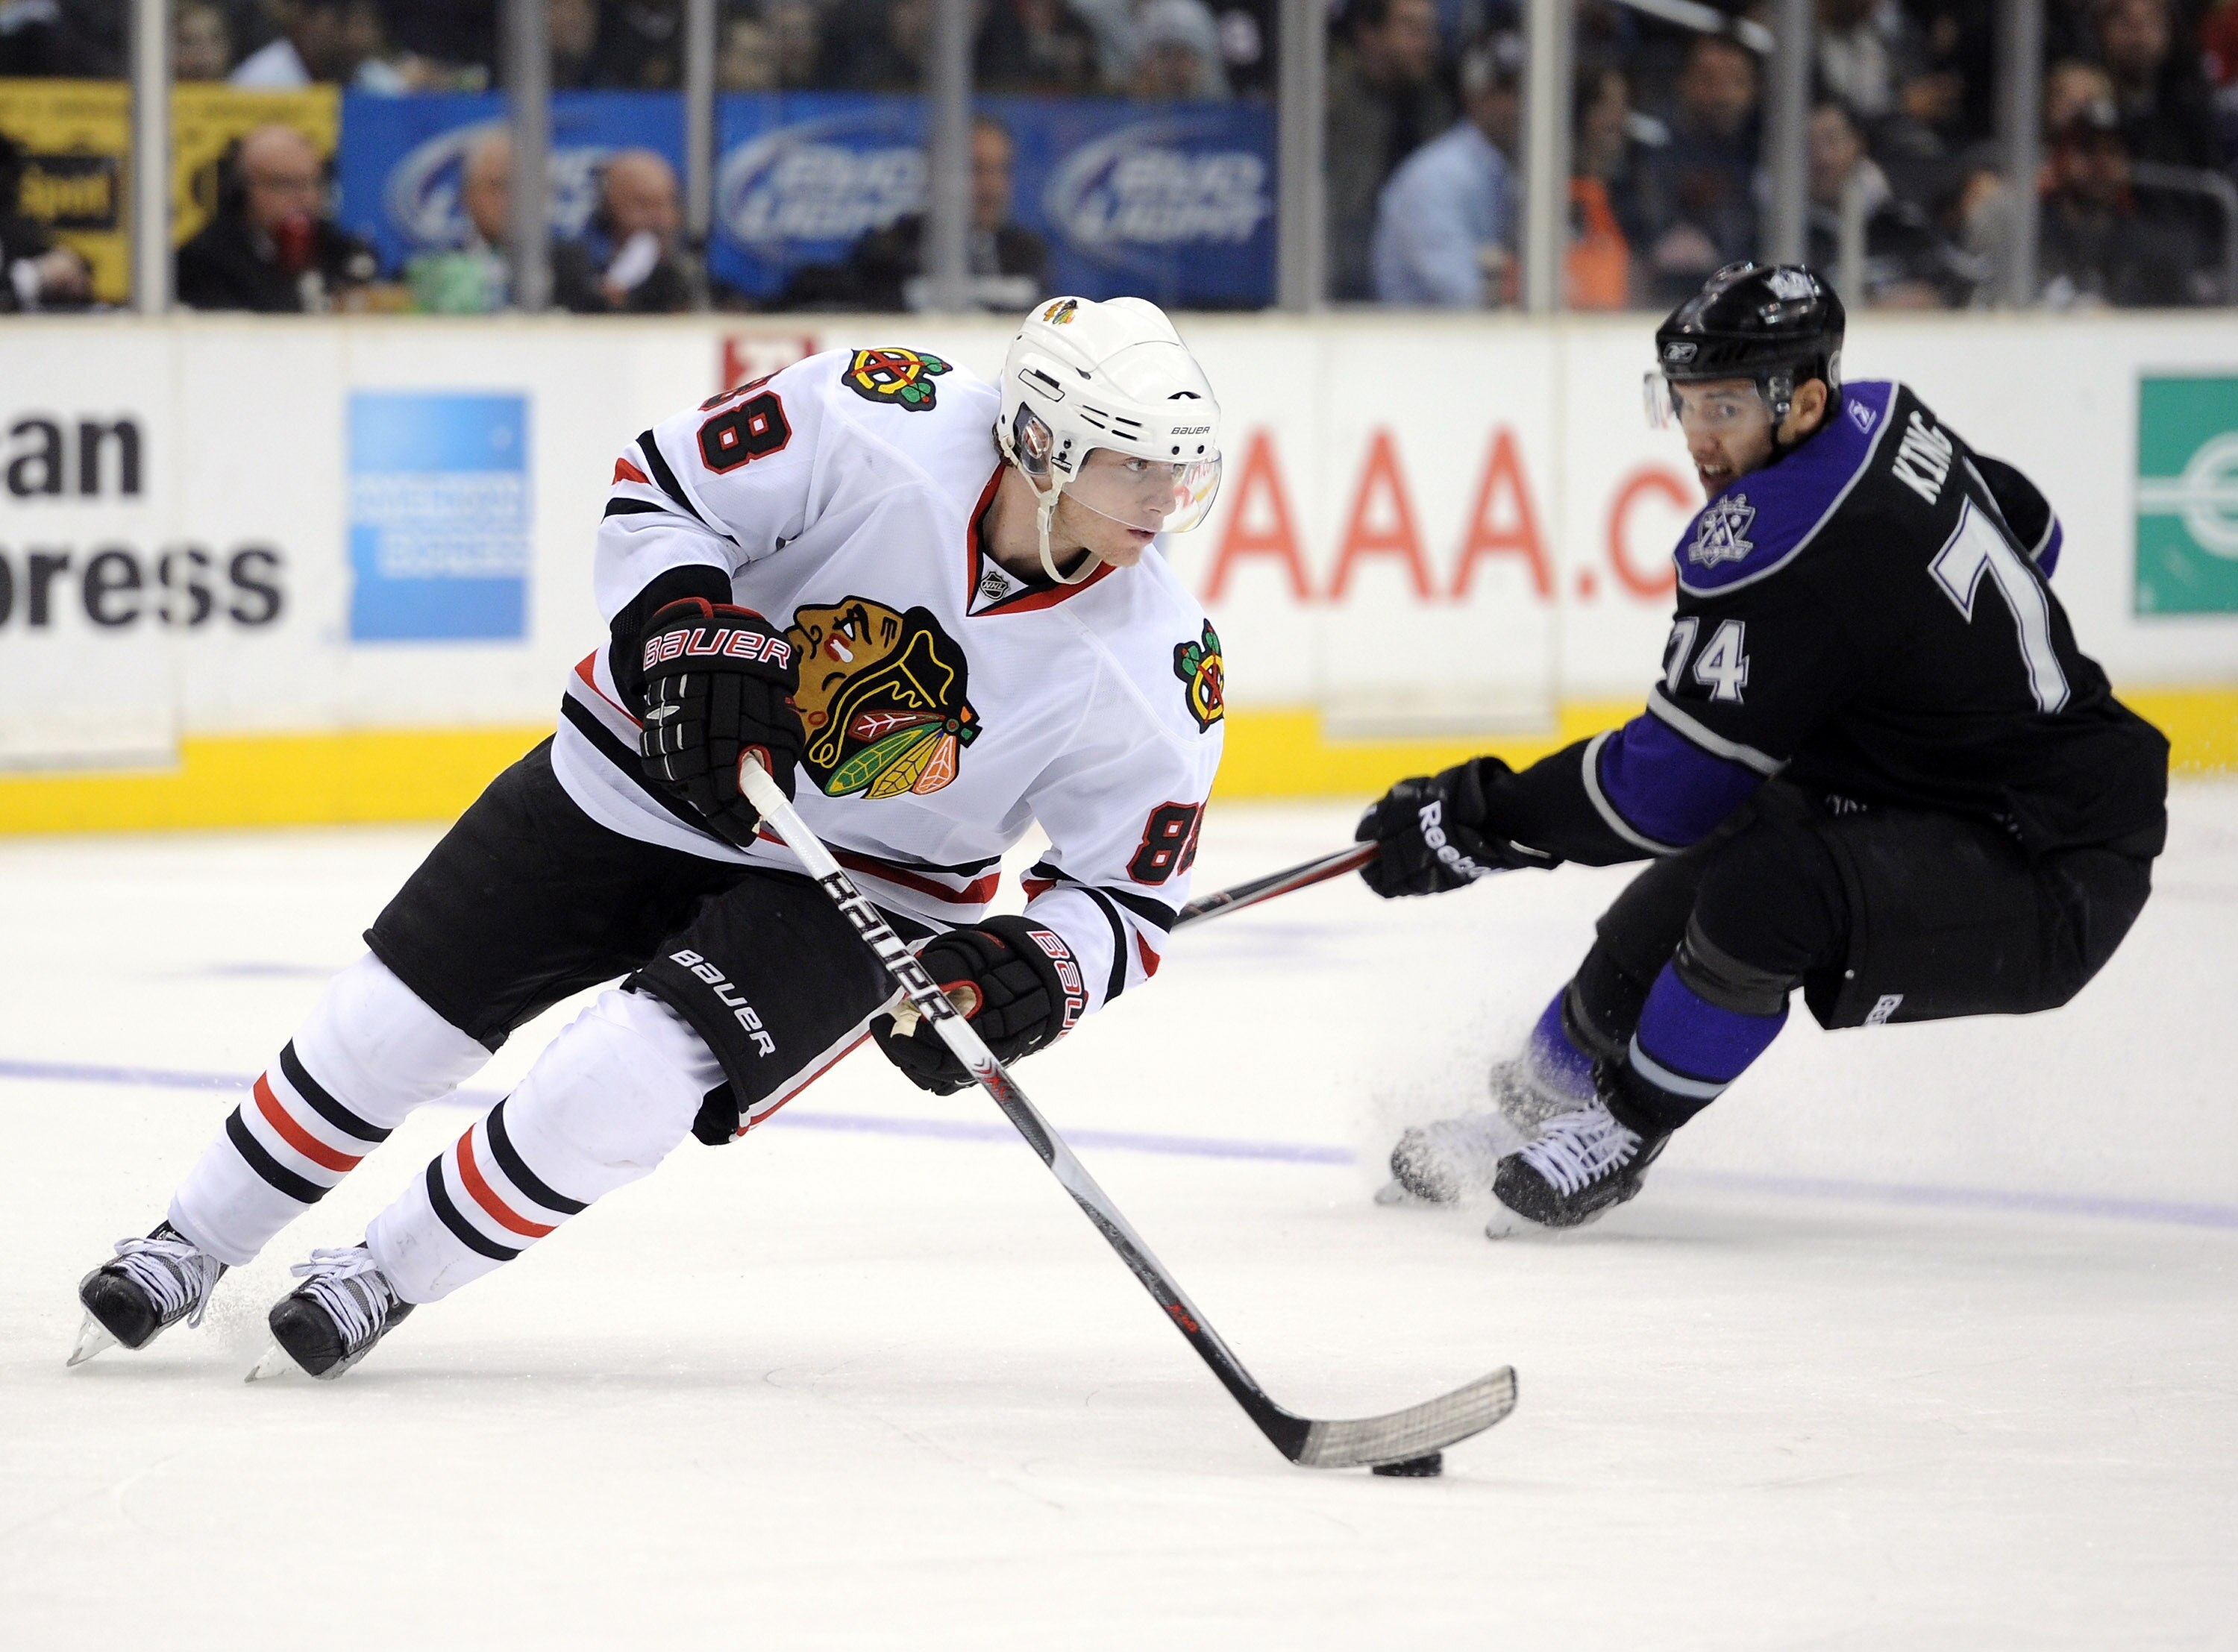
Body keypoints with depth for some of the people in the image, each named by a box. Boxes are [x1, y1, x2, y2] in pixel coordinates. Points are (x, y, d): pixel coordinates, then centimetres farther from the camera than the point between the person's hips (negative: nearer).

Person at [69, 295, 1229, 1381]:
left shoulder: (1156, 669, -22)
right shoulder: (884, 423, -27)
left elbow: (1127, 894, -9)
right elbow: (656, 492, -13)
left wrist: (1024, 976, -28)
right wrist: (692, 636, -28)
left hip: (858, 880, -1)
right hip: (653, 769, 1)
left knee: (626, 1080, -21)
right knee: (393, 1017, 2)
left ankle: (387, 1277, 5)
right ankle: (195, 1244, 26)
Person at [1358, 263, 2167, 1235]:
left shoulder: (1790, 548, -27)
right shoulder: (1884, 421, 0)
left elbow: (1674, 785, -22)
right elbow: (2029, 533, 20)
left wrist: (1479, 821, -13)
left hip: (2053, 892, -11)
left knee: (1764, 889, -31)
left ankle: (1622, 1128, -8)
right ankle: (1537, 1104, 34)